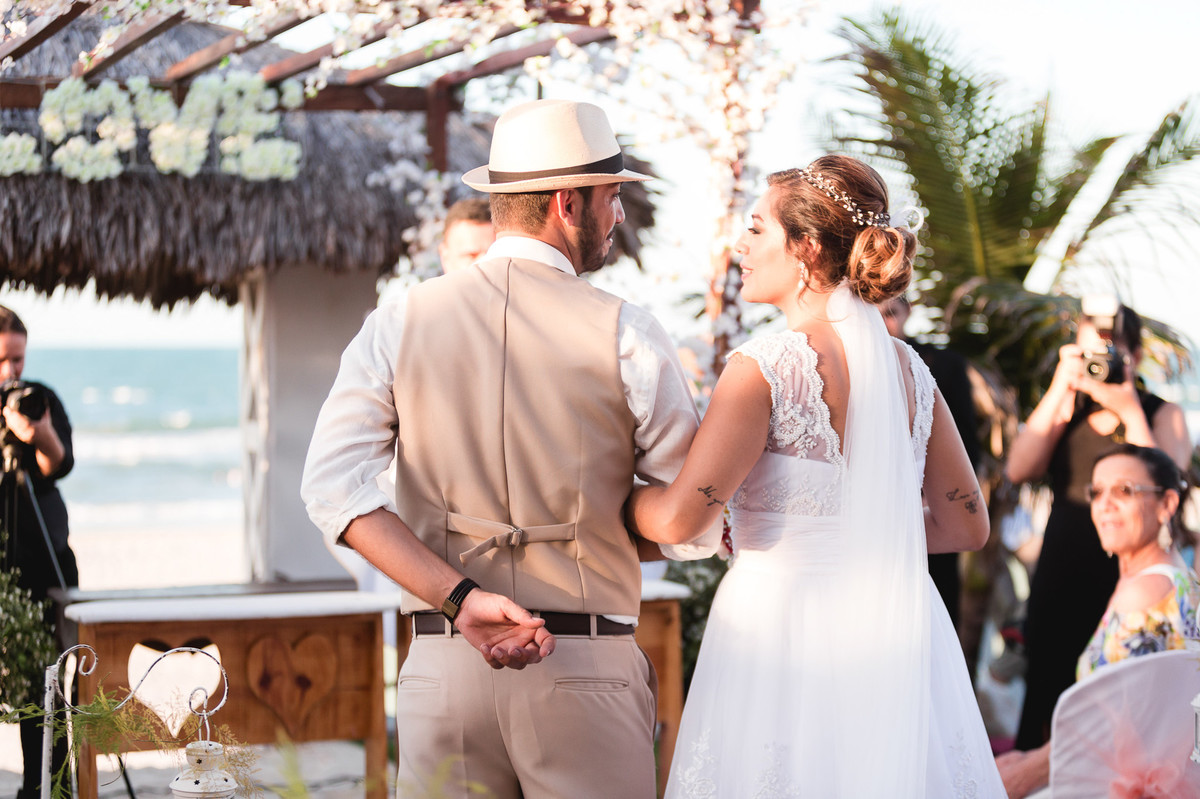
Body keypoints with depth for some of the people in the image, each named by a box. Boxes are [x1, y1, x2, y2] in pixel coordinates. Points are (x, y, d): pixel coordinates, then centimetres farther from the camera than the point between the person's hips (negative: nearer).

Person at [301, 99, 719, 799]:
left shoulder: (398, 326, 4)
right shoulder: (626, 336, -4)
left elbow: (334, 485, -8)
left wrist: (460, 597, -11)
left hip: (442, 663, 3)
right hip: (587, 668, -3)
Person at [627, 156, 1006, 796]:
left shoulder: (765, 368, -12)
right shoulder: (910, 370, 7)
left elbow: (679, 517, -17)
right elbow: (967, 524, 13)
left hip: (787, 635, -6)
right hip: (898, 639, 6)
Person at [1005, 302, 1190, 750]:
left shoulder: (1163, 415, 2)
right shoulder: (1066, 410, 11)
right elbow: (1019, 470, -3)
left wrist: (1130, 412, -17)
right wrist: (1059, 392, -7)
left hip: (1124, 582, -3)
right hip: (1059, 578, 4)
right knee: (1045, 693, 6)